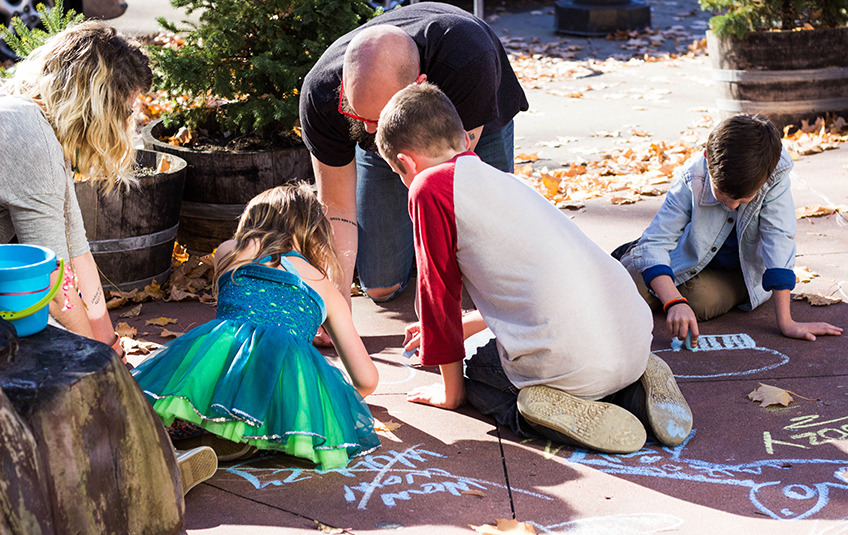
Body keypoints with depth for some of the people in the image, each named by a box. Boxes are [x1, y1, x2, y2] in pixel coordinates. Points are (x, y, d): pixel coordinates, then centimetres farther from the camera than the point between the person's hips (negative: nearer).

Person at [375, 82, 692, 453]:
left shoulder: (431, 187, -2)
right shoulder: (501, 181, 24)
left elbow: (440, 293, 4)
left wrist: (451, 390, 17)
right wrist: (461, 327, 50)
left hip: (567, 363, -7)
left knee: (477, 378, 25)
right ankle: (635, 390, 11)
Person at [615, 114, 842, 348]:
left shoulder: (775, 175, -32)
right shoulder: (691, 181, -33)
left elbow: (779, 239, -31)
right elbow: (655, 242, -35)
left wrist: (786, 322, -33)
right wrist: (675, 303, -52)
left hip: (737, 271, 0)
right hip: (690, 258, 0)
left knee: (700, 300, -28)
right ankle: (631, 255, 18)